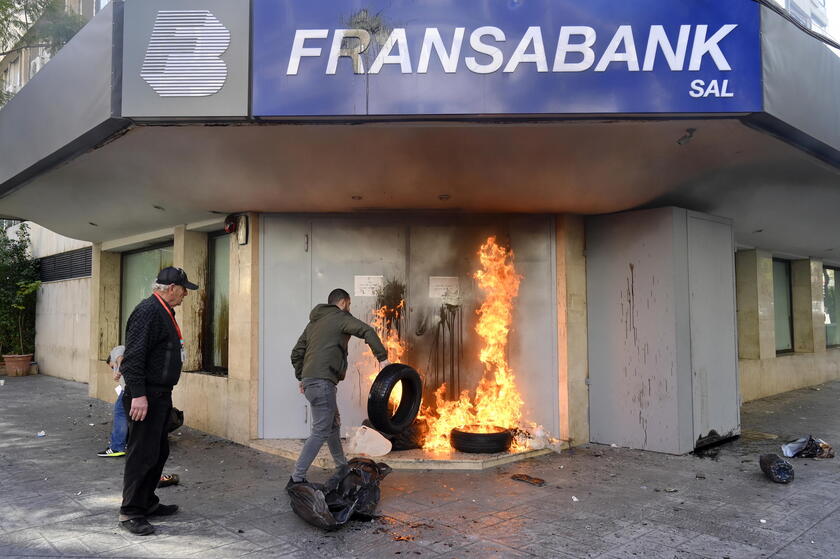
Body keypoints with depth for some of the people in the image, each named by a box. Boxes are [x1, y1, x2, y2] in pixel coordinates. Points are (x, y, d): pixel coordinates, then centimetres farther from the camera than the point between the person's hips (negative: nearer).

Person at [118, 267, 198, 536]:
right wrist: (138, 394, -26)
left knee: (159, 452, 18)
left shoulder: (164, 312, 16)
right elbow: (133, 356, -23)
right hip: (145, 397, -11)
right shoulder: (148, 311, -17)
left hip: (160, 396, 11)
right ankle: (130, 512, 8)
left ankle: (147, 502, 30)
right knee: (142, 455, -3)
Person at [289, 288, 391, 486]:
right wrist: (382, 357, -17)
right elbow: (367, 331, -18)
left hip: (309, 380, 10)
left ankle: (343, 468, 33)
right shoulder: (340, 317, -1)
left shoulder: (314, 322, 23)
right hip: (322, 381, -10)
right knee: (321, 431, -7)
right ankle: (297, 478, -8)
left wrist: (302, 377, 28)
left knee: (333, 424, 21)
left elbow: (296, 353, 24)